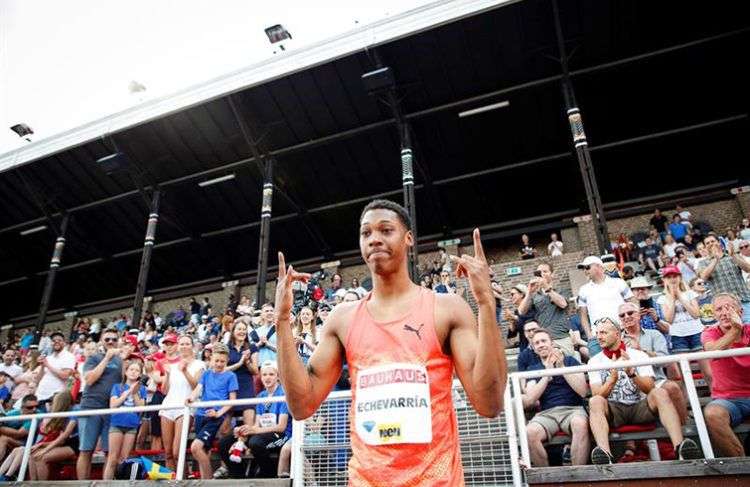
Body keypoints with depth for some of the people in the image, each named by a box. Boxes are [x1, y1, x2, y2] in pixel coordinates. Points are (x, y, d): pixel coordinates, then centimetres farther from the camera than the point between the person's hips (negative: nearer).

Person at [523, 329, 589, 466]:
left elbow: (583, 391, 0)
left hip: (572, 409, -1)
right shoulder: (533, 369, 18)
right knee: (530, 432, -32)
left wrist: (562, 367, -6)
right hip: (546, 413, 1)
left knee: (580, 424, -38)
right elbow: (530, 399, 2)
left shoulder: (570, 361, 13)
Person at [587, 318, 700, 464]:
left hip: (640, 406, 1)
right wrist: (613, 378, -22)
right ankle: (605, 454, -53)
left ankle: (680, 447, -42)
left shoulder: (638, 355, 6)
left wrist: (632, 373, -22)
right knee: (595, 402, -33)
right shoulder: (595, 361, 6)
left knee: (660, 393, -29)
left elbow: (650, 389, -5)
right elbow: (597, 395, -5)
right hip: (613, 411, -1)